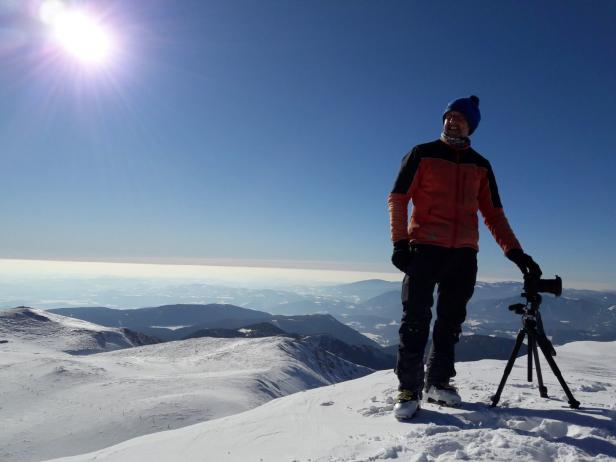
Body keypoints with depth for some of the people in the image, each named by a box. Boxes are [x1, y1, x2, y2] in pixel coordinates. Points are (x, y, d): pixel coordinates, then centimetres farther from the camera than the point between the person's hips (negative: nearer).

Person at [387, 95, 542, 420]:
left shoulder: (480, 165, 16)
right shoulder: (422, 154, 6)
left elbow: (493, 214, 15)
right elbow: (397, 199, 1)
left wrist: (515, 252, 4)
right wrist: (400, 242, -11)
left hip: (464, 254, 4)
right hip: (424, 249, -4)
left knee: (451, 321, 7)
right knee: (416, 319, -5)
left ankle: (439, 380, 19)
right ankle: (409, 387, 2)